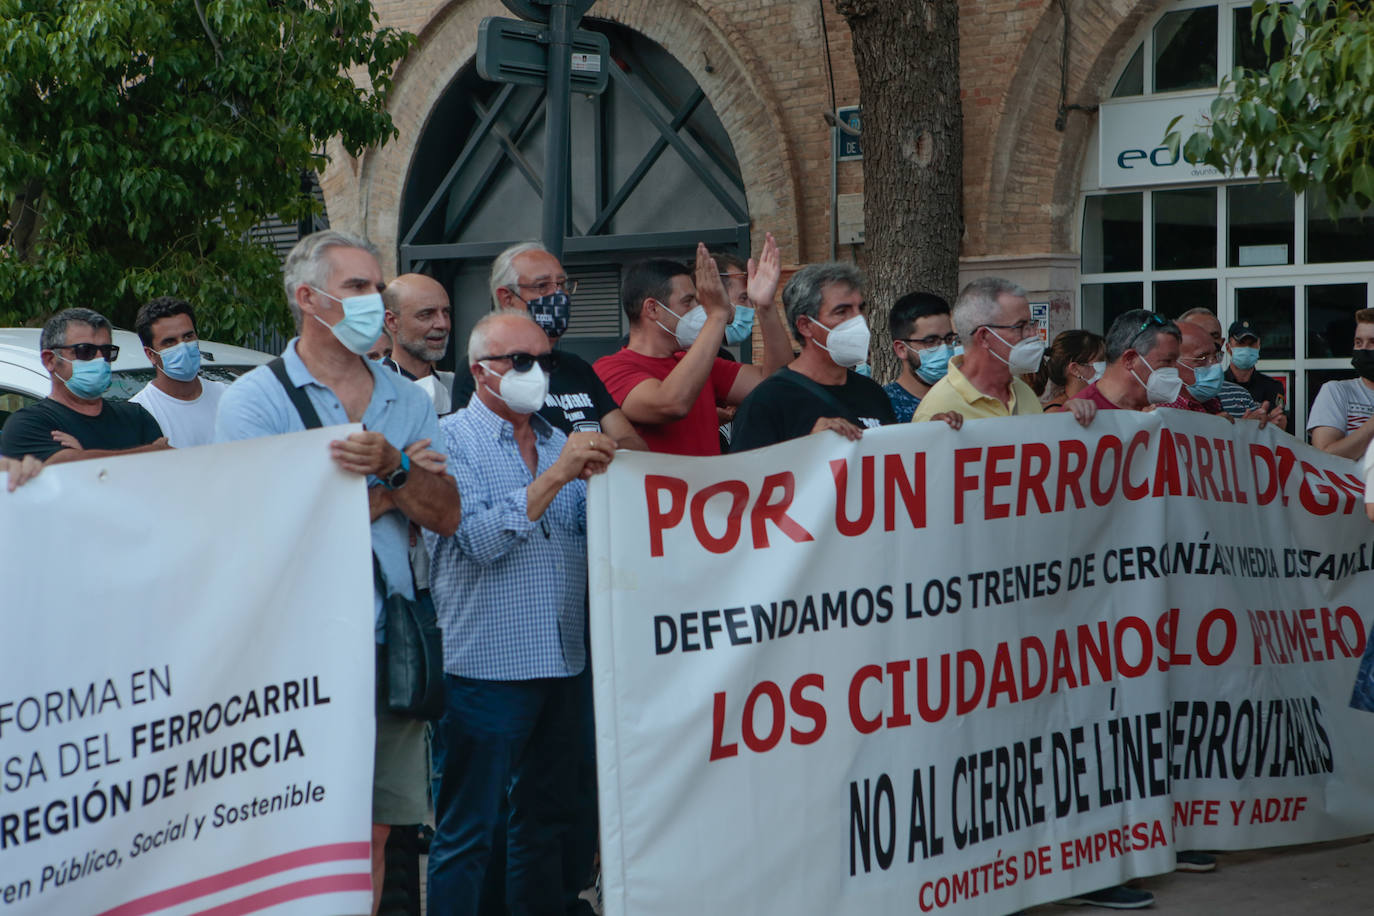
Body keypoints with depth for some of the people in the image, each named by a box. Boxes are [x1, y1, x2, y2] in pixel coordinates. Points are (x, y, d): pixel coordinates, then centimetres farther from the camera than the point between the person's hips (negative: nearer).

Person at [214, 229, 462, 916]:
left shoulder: (409, 401, 13)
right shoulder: (254, 398, -2)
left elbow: (445, 517, 3)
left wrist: (392, 465, -16)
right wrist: (390, 489, -4)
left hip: (389, 643, 5)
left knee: (375, 830, 8)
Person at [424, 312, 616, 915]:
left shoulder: (559, 442, 14)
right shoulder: (451, 440, -5)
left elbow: (594, 536, 11)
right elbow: (479, 539, -18)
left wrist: (597, 477, -7)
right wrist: (555, 475, -22)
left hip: (562, 664, 7)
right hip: (486, 664, -6)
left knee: (545, 815, 14)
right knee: (467, 832, -2)